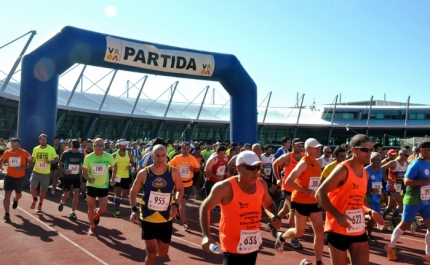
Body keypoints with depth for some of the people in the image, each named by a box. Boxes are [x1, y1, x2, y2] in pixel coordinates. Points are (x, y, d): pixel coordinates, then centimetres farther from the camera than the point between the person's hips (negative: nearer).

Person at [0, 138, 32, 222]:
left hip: (20, 177, 0)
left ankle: (15, 200, 56)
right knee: (7, 195, -8)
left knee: (18, 194, 18)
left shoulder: (25, 153, -13)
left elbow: (31, 164, -7)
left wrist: (22, 167, -23)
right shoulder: (7, 152, -4)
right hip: (9, 176, 1)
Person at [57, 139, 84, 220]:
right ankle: (62, 202, 41)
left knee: (76, 193, -7)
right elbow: (60, 165, -4)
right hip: (67, 177, -2)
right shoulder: (66, 153, -10)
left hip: (77, 177, 2)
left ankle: (73, 213, 2)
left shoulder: (81, 154, -3)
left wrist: (81, 168, -14)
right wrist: (65, 171, -23)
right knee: (66, 194, 5)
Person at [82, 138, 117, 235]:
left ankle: (96, 214, 36)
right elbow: (84, 172, -4)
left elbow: (115, 166, 9)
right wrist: (89, 179, -23)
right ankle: (92, 226, 28)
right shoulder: (88, 157, -11)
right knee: (91, 208, 7)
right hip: (91, 186, 0)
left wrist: (113, 178, 5)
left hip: (104, 186, 0)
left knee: (103, 209, -1)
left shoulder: (108, 156, -10)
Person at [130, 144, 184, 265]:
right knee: (151, 253, -3)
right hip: (147, 218, -2)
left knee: (163, 253, 15)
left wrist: (176, 204, -11)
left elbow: (180, 189, 5)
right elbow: (133, 191, 2)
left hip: (166, 219, 2)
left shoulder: (174, 172, -9)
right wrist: (134, 210, -9)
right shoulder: (144, 173, -10)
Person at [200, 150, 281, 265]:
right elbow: (205, 208, -8)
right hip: (233, 247, -6)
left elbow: (269, 204, 17)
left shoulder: (262, 184, -3)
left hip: (253, 245, 6)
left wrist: (274, 217, -5)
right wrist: (206, 236, -18)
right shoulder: (225, 187, -19)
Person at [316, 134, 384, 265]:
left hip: (359, 230, 7)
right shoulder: (342, 169, -16)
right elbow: (320, 194, -19)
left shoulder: (365, 173, 9)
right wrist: (338, 215, -27)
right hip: (338, 230, -7)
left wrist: (370, 211, 4)